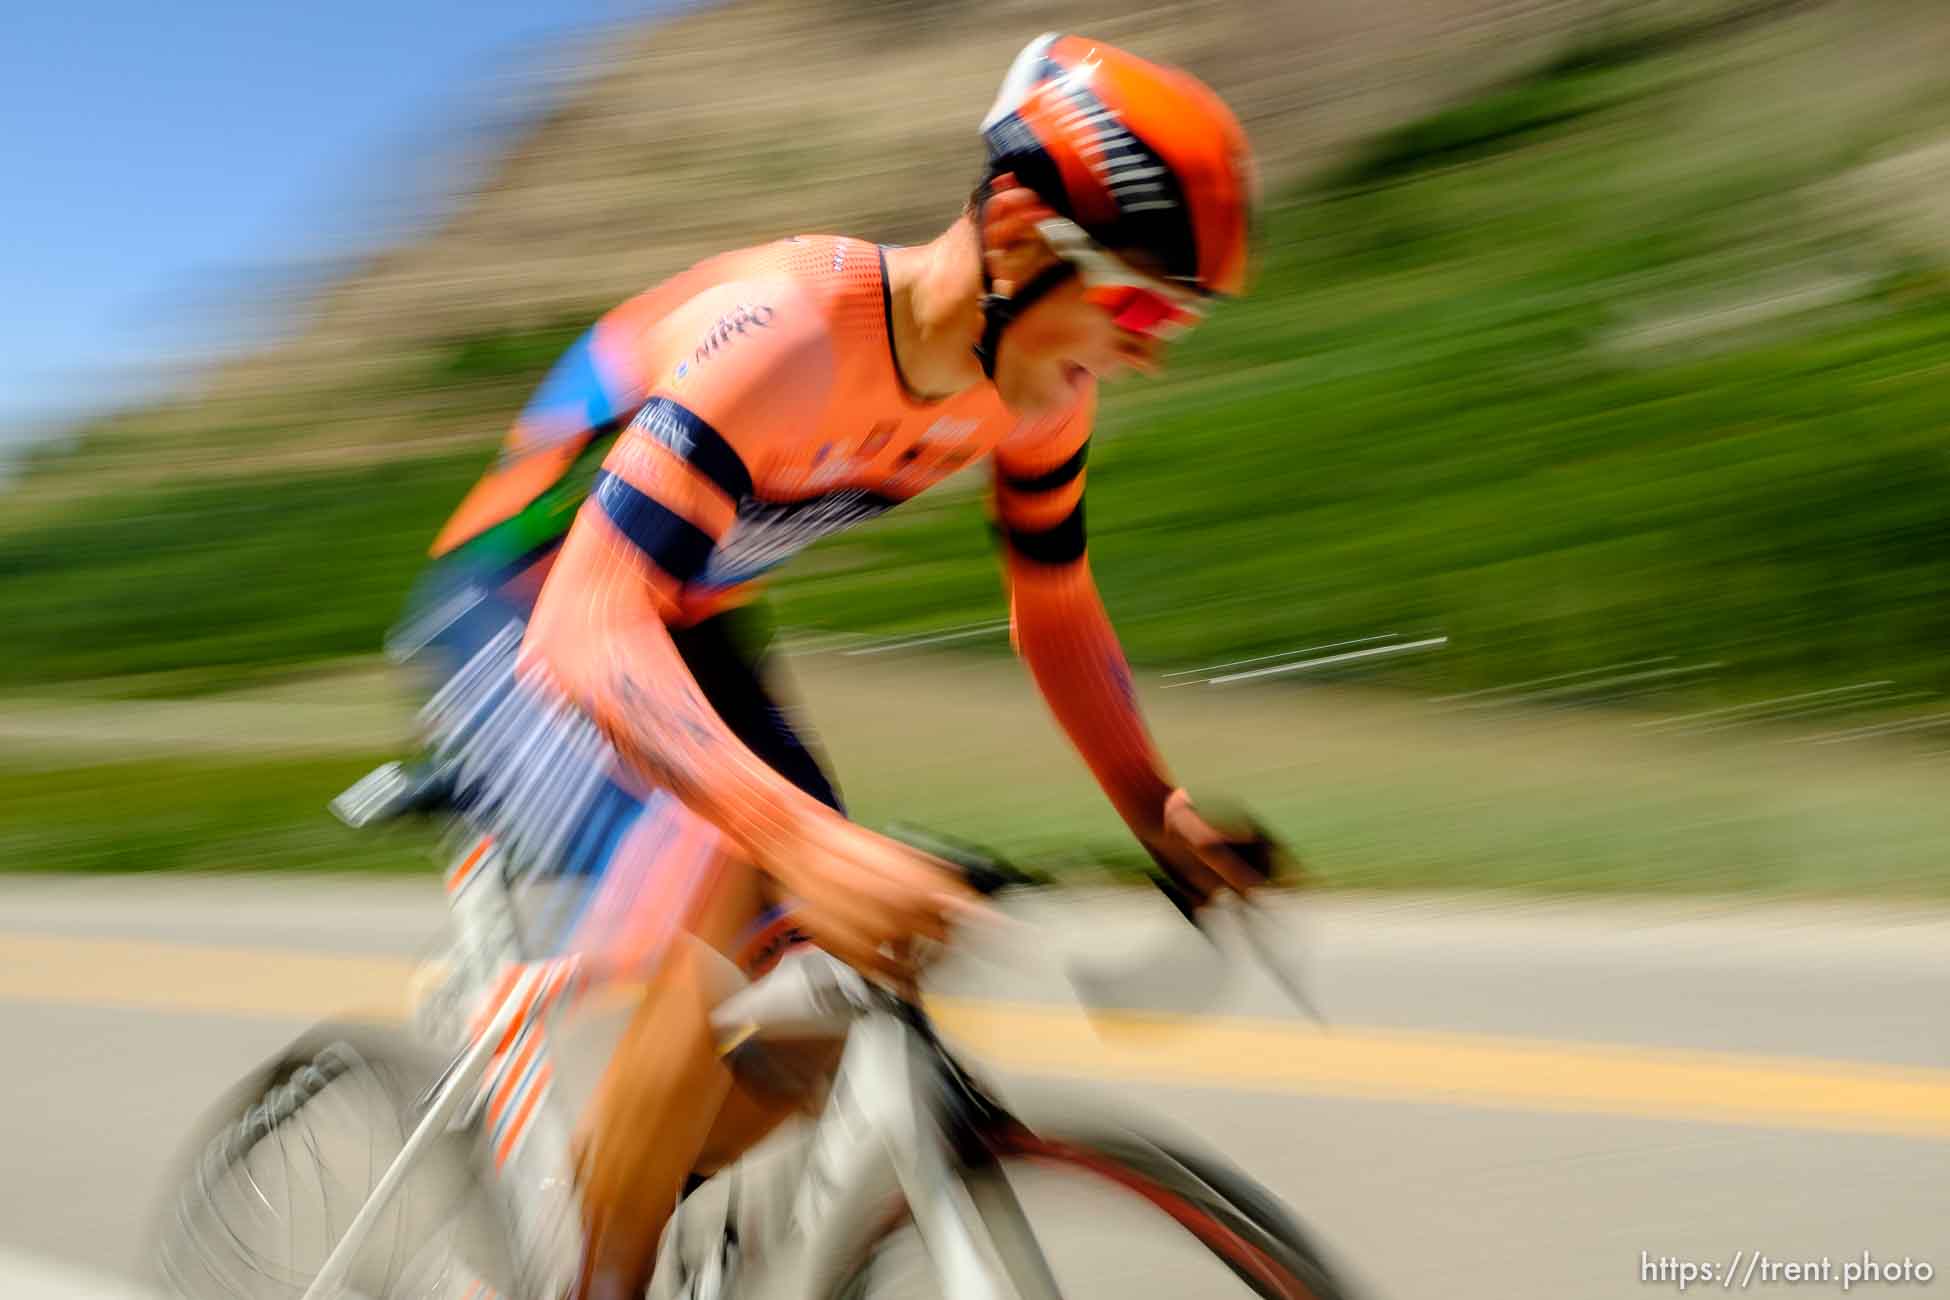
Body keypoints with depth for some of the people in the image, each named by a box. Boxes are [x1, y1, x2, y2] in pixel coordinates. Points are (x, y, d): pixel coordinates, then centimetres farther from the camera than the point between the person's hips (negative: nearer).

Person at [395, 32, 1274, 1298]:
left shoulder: (1040, 382, -11)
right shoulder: (787, 330, -35)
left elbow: (1056, 611, 3)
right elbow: (593, 629, -42)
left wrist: (1164, 811, -6)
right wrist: (806, 841, -54)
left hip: (686, 625, 7)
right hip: (524, 615, -7)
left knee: (847, 976, -4)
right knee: (726, 906, -29)